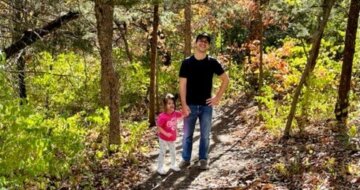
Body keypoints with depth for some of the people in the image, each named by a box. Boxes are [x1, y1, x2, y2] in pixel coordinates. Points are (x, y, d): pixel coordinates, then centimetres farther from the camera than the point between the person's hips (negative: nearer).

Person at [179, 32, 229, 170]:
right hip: (190, 105, -1)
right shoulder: (186, 62, -2)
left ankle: (203, 159, 22)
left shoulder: (212, 62, 0)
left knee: (205, 135, 9)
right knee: (187, 134, 8)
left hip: (206, 105, 1)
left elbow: (226, 79, 7)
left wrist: (218, 97, 2)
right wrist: (184, 104, -11)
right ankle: (186, 159, 21)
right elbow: (182, 84, -4)